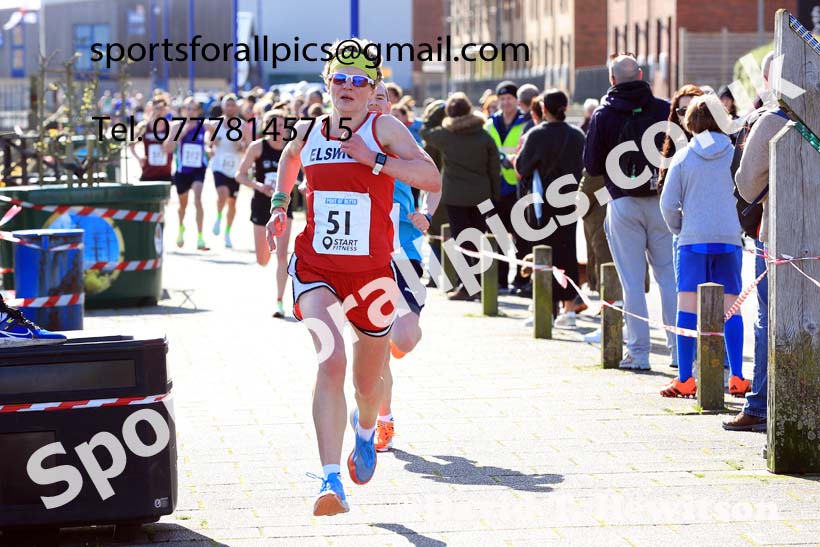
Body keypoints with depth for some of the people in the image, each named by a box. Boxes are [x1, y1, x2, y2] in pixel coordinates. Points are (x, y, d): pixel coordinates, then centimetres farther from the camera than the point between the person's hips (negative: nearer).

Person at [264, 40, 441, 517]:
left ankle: (366, 430, 55)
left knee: (368, 382, 16)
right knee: (332, 361, -24)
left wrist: (373, 158, -25)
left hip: (371, 272, 0)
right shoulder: (309, 132, 5)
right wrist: (280, 204, 23)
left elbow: (432, 178, -20)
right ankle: (332, 482, -28)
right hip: (315, 267, 1)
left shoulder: (384, 128, -6)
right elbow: (290, 157, 32)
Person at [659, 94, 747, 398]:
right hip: (729, 239, 1)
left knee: (688, 307, 1)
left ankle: (684, 380, 0)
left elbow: (668, 203, 1)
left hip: (692, 239, -1)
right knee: (730, 306, 5)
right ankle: (736, 378, 2)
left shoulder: (683, 157, 1)